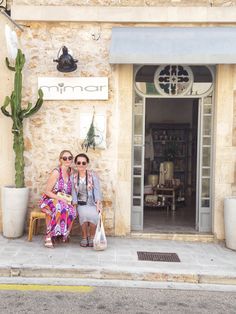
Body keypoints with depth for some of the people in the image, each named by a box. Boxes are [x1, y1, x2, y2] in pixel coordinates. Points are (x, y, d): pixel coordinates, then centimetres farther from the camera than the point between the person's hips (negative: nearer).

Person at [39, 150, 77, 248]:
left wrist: (73, 203, -2)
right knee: (60, 208, -37)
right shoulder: (56, 172, -12)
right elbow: (47, 192, -11)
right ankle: (49, 236, -26)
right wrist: (61, 199, -21)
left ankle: (64, 234, -6)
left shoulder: (70, 172, 6)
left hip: (64, 202, 5)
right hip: (50, 200, -5)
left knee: (72, 211, -28)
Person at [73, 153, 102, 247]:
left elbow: (97, 190, -4)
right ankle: (84, 237, -11)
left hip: (92, 204, -1)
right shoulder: (73, 177, 9)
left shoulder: (93, 175, 3)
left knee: (93, 214, -33)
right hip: (81, 204, 1)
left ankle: (92, 237, -9)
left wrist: (98, 204, -16)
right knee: (84, 213, -33)